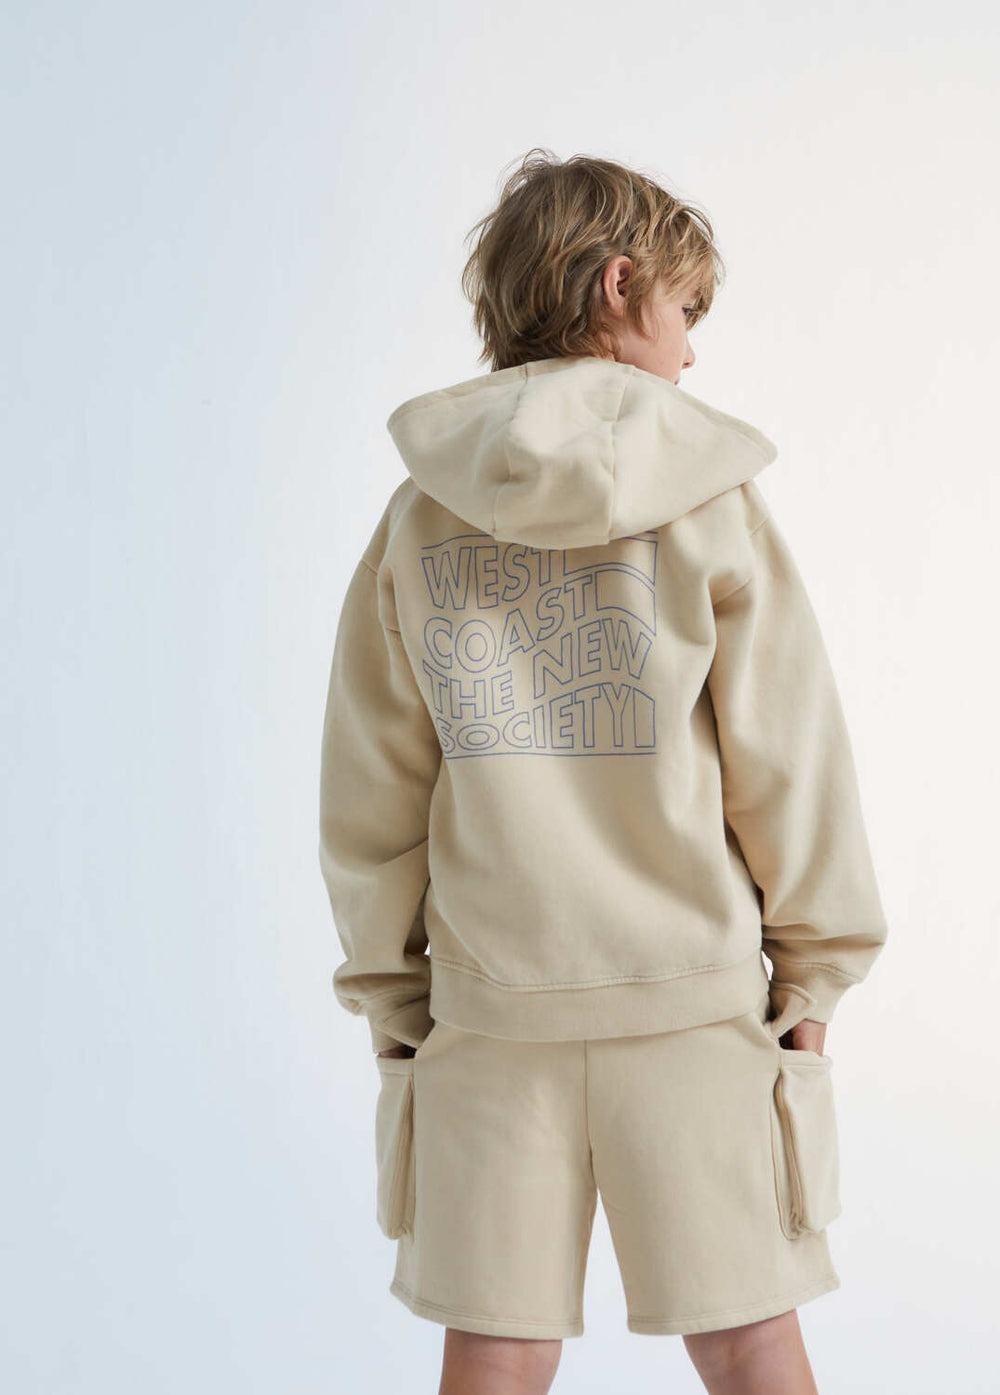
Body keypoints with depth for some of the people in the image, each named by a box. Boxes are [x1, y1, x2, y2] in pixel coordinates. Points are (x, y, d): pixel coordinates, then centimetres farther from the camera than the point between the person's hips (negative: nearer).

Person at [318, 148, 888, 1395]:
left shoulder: (419, 519, 0)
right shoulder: (711, 504, -6)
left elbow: (369, 790, 2)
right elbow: (789, 756, -4)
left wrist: (390, 990, 12)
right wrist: (815, 965, 8)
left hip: (488, 1012, 2)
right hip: (698, 998, -2)